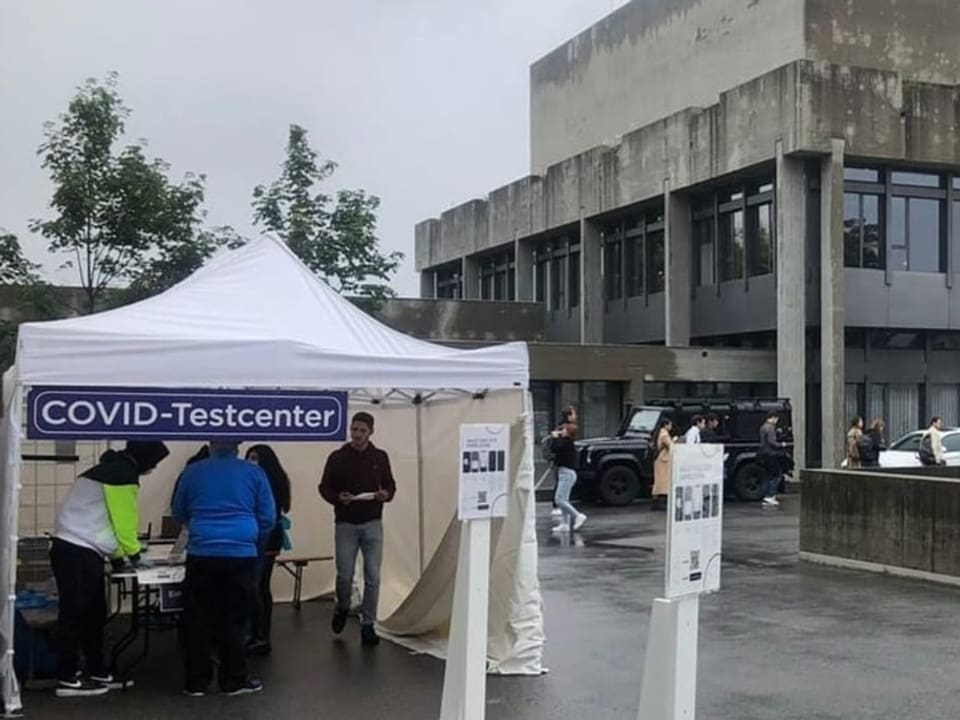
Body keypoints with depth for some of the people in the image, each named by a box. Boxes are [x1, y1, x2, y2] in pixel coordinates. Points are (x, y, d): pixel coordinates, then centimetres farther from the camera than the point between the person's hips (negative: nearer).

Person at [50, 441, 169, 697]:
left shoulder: (113, 469, 20)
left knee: (94, 614, 14)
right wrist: (133, 554, 3)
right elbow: (124, 520, -11)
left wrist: (119, 556, 21)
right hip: (77, 552, -10)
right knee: (74, 613, -5)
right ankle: (67, 679, 0)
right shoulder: (123, 474, -12)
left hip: (82, 551, 10)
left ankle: (98, 672, 20)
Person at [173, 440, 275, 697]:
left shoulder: (193, 472, 7)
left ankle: (196, 681, 13)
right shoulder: (254, 473, 4)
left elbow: (179, 513, 21)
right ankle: (234, 680, 13)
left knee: (199, 621, 9)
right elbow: (268, 518, 7)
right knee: (234, 620, 8)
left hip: (201, 555, 1)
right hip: (242, 555, 0)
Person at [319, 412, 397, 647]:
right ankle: (342, 607, 29)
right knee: (344, 575, -2)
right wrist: (338, 497, -17)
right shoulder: (337, 458, 0)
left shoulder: (380, 457, 5)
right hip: (346, 524, -1)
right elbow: (325, 488, 3)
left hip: (372, 524, 1)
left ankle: (368, 625, 8)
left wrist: (386, 494, -10)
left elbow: (390, 485, 12)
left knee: (373, 577, -2)